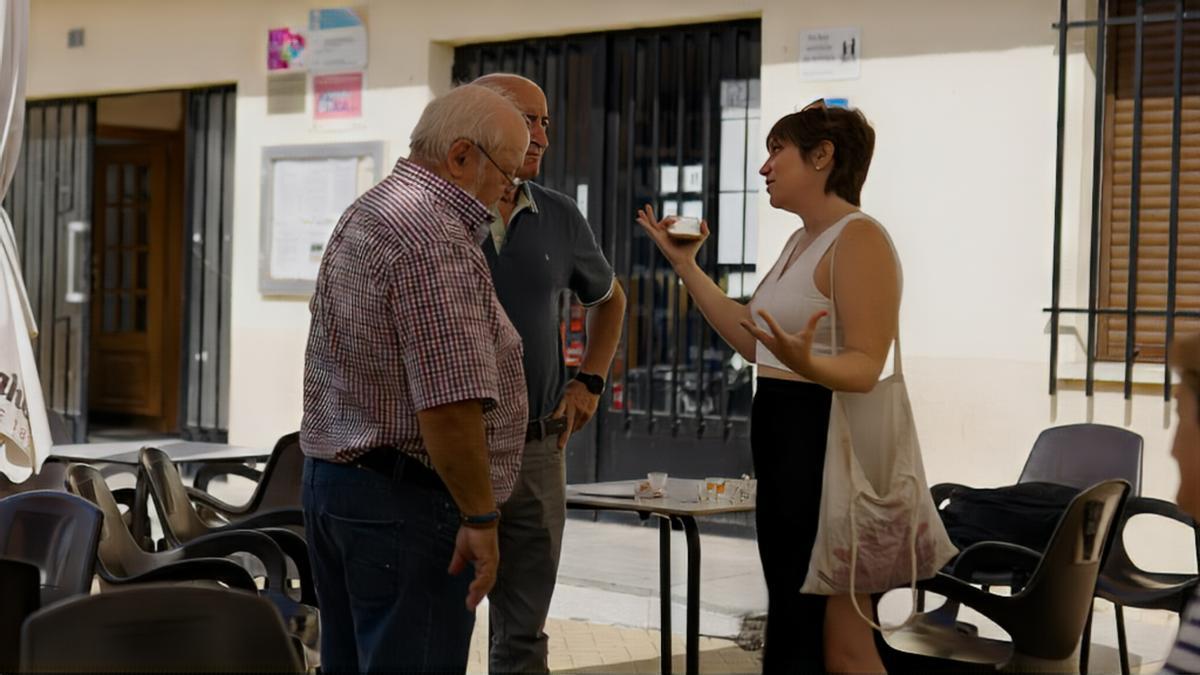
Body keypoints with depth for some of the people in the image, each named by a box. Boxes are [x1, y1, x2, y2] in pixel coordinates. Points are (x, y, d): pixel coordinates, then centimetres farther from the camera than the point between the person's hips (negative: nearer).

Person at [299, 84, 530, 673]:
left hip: (328, 476, 10)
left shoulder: (364, 214, 15)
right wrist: (480, 517, -17)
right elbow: (449, 402, -24)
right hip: (404, 496, -10)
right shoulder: (434, 234, -18)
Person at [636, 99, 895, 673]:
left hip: (828, 440, -10)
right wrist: (685, 265, 20)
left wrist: (805, 363, -40)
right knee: (795, 625, 14)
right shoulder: (801, 241, 17)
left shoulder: (859, 239, -14)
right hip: (780, 434, 10)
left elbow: (865, 367, -20)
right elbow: (754, 342, 17)